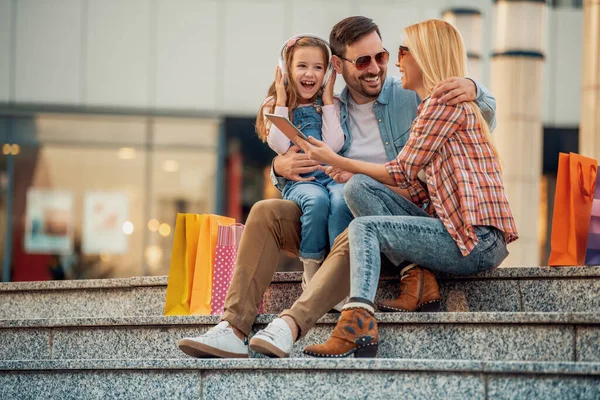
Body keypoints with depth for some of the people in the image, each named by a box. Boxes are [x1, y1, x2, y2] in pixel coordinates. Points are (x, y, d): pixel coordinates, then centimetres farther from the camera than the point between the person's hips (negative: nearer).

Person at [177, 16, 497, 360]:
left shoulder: (410, 96, 2)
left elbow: (486, 117, -1)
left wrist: (471, 89, -25)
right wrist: (281, 167, -6)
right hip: (334, 222, 5)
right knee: (266, 212, -16)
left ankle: (289, 326, -57)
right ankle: (233, 330, -28)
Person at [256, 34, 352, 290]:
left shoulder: (329, 105, 15)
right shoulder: (274, 105, 12)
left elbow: (334, 145, -3)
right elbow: (280, 146, -6)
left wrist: (327, 101, 1)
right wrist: (282, 102, -2)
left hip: (331, 175, 1)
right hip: (298, 180, -1)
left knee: (341, 200, -35)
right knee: (317, 200, -36)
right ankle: (311, 271, -25)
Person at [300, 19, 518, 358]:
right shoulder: (435, 105, 25)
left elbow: (402, 174, -8)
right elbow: (421, 192, 19)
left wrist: (335, 160, 2)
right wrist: (347, 172, 15)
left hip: (477, 240, -9)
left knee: (364, 227, -16)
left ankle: (359, 321, -35)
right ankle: (420, 274, -10)